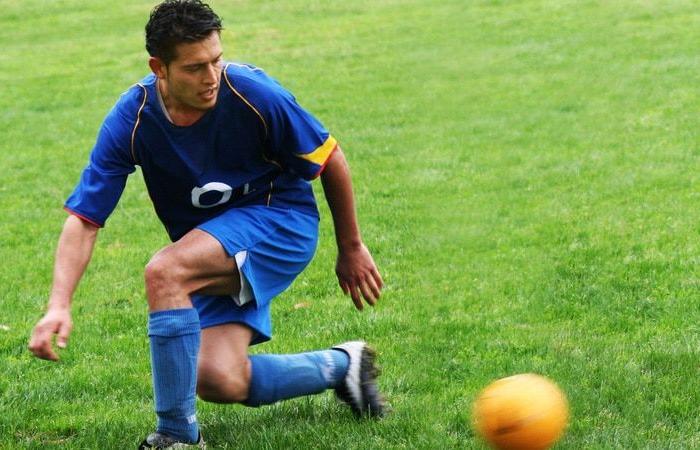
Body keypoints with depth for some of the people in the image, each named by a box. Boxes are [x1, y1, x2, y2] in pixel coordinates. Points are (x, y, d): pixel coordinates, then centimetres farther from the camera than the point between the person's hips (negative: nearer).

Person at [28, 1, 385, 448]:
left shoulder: (253, 94, -22)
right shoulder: (130, 120, -15)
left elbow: (330, 160, -7)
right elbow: (85, 218, -15)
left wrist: (351, 249, 2)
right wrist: (59, 305, -29)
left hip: (281, 219, -4)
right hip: (217, 255, 5)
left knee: (165, 271, -30)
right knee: (219, 382, -14)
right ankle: (341, 365, 15)